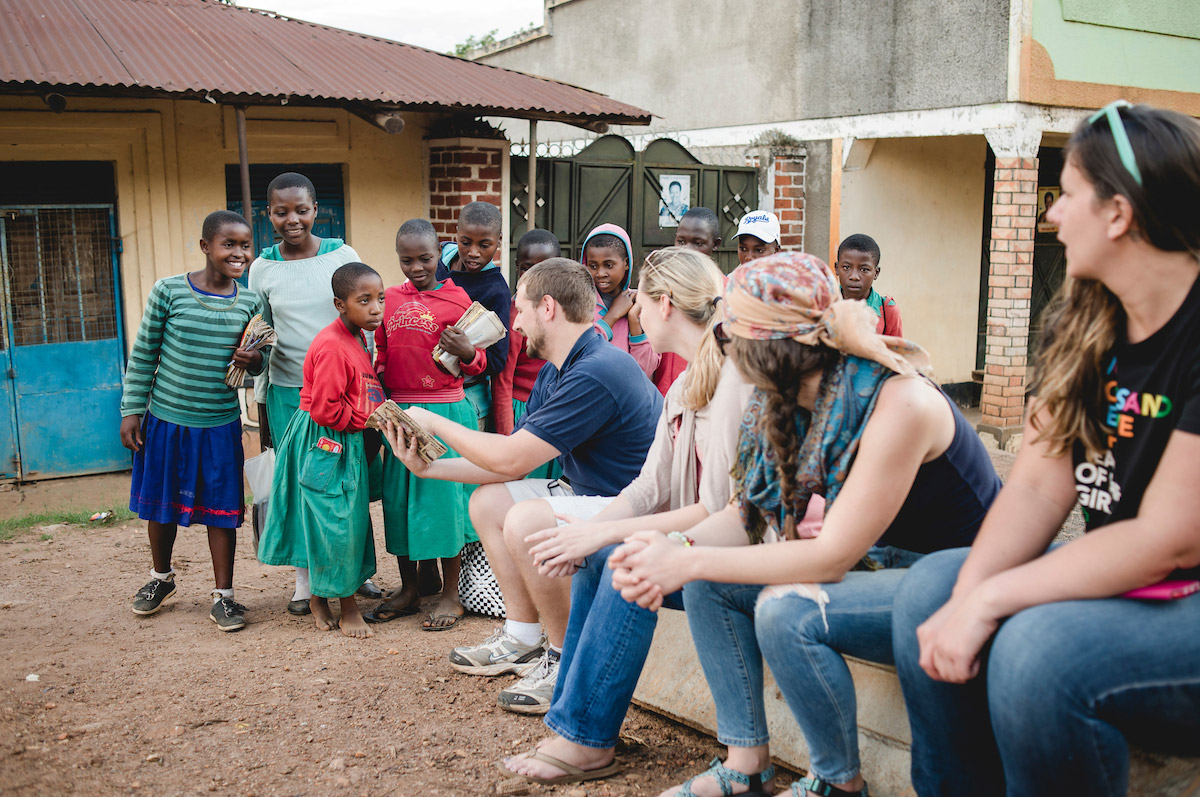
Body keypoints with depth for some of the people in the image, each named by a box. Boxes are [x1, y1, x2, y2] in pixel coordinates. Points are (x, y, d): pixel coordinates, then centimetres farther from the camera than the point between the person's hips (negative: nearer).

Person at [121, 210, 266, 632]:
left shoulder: (251, 302, -1)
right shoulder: (169, 291, -8)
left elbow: (258, 363, 9)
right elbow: (143, 354, -1)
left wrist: (254, 361, -14)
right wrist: (131, 410, -2)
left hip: (221, 425, 1)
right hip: (166, 419, 0)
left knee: (221, 509, 5)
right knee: (161, 503, 16)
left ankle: (223, 595, 18)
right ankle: (161, 576, 40)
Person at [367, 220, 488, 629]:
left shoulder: (457, 298, -3)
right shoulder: (389, 299, 9)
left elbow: (478, 364, 0)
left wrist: (466, 352, -21)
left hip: (445, 410, -4)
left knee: (442, 495, 0)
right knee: (398, 498, 9)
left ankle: (451, 595, 14)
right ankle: (408, 590, 25)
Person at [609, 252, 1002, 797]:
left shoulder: (899, 402, -27)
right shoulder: (785, 401, -3)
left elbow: (833, 557, -27)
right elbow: (750, 512, 2)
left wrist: (690, 562, -26)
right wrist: (673, 549, -18)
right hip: (880, 564, 8)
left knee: (787, 610, -29)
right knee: (709, 582, -5)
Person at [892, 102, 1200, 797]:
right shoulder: (1084, 324, 4)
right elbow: (1039, 484, -1)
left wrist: (989, 600, -23)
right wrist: (970, 590, -18)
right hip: (1124, 580, 8)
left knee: (1039, 647, -30)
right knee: (932, 588, -6)